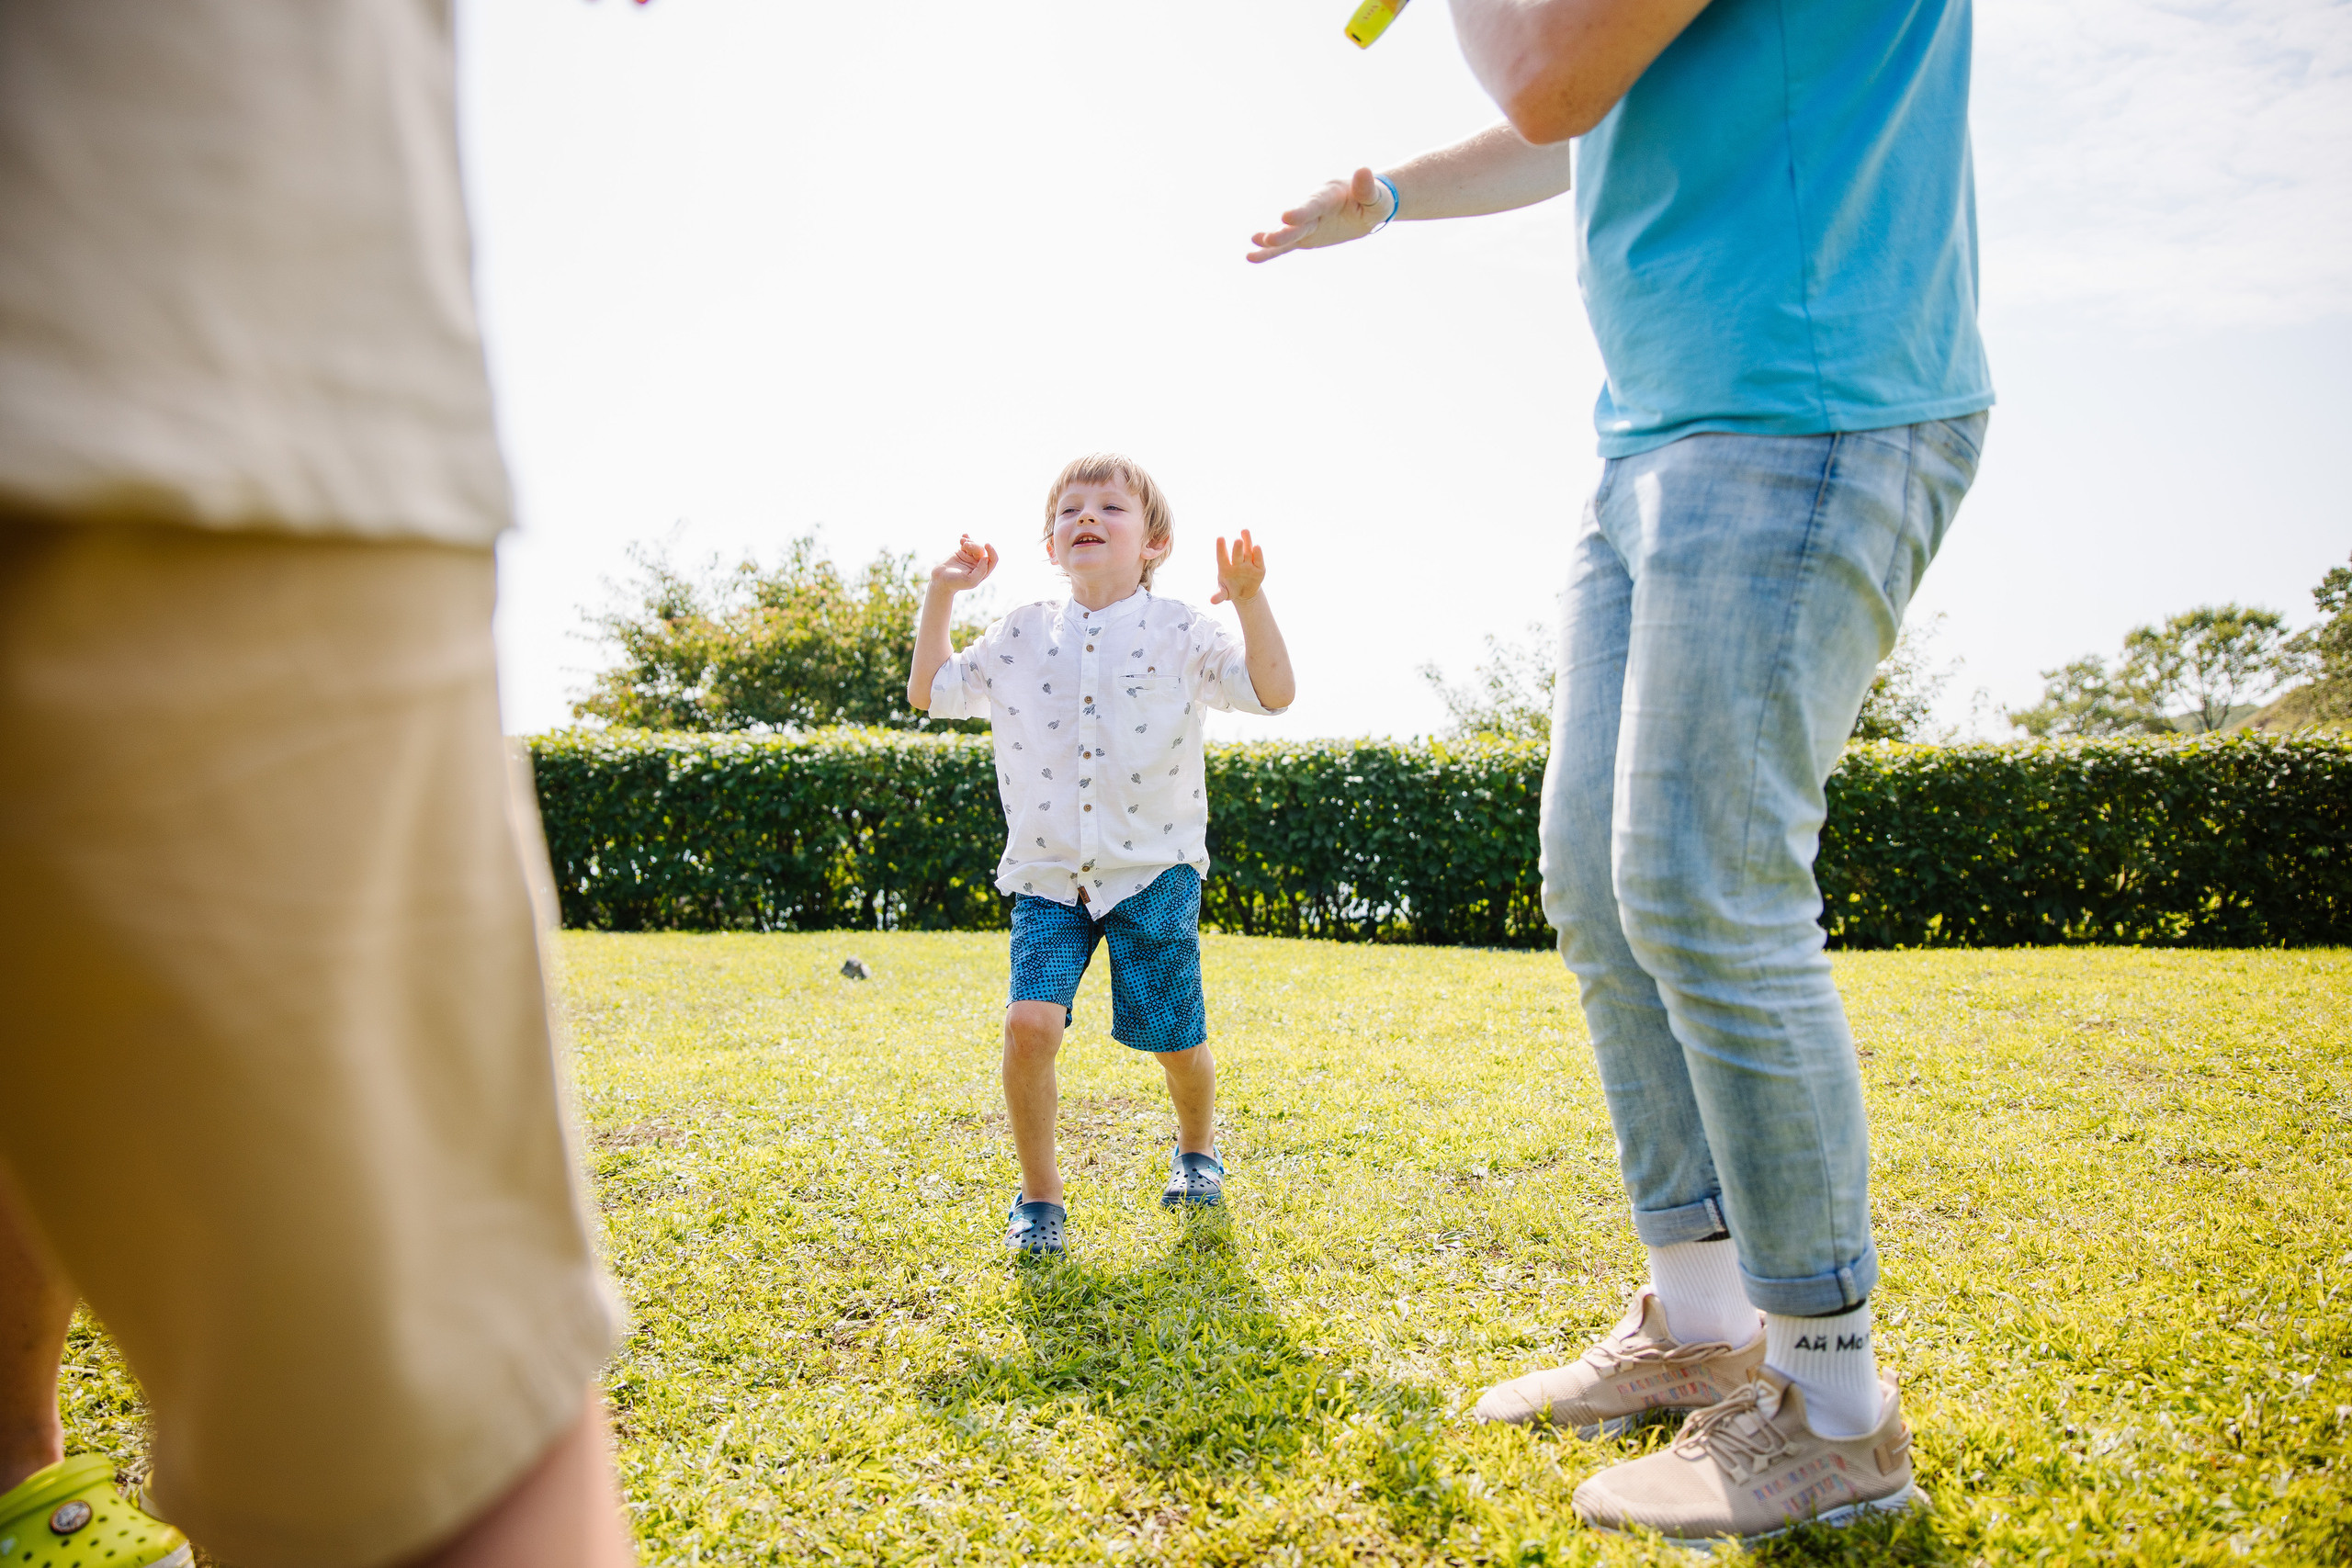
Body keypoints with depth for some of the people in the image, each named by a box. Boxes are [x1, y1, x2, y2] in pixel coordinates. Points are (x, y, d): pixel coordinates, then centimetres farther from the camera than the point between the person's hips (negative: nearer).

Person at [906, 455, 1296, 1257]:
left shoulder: (1181, 632, -1)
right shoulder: (1021, 636, 7)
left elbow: (1274, 692, -8)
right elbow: (930, 692, 16)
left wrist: (1249, 598, -18)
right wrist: (940, 594, 12)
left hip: (1153, 871, -1)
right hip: (1047, 878, 1)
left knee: (1174, 1040, 6)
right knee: (1028, 1023, -17)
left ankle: (1197, 1147, 40)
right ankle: (1039, 1194, 5)